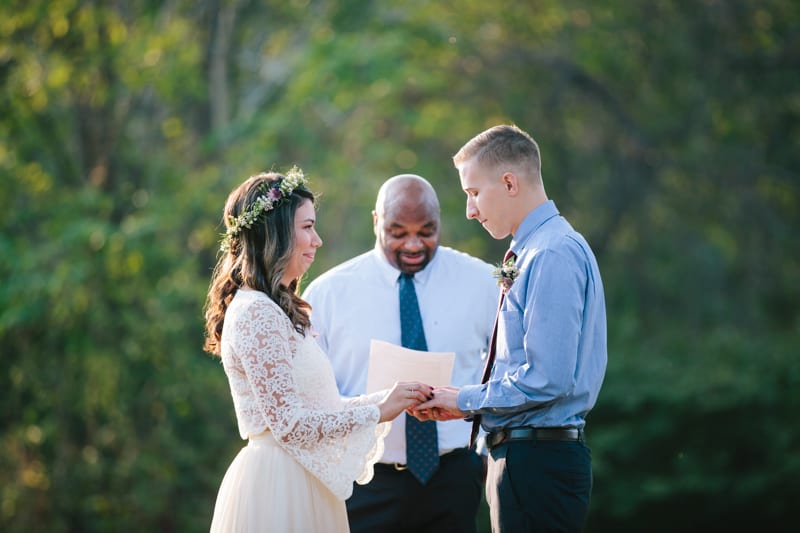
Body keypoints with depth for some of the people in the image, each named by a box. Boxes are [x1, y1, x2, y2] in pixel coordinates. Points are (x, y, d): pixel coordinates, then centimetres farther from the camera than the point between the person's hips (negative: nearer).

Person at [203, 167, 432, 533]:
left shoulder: (272, 310, 15)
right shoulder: (256, 313, -15)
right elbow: (289, 423, -20)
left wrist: (390, 398, 7)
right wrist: (378, 412, -12)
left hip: (295, 484, 10)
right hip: (277, 485, -10)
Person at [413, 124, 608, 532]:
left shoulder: (553, 256, -16)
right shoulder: (535, 251, 16)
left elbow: (547, 380, -22)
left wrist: (466, 401, -10)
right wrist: (466, 403, 8)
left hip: (538, 464, -10)